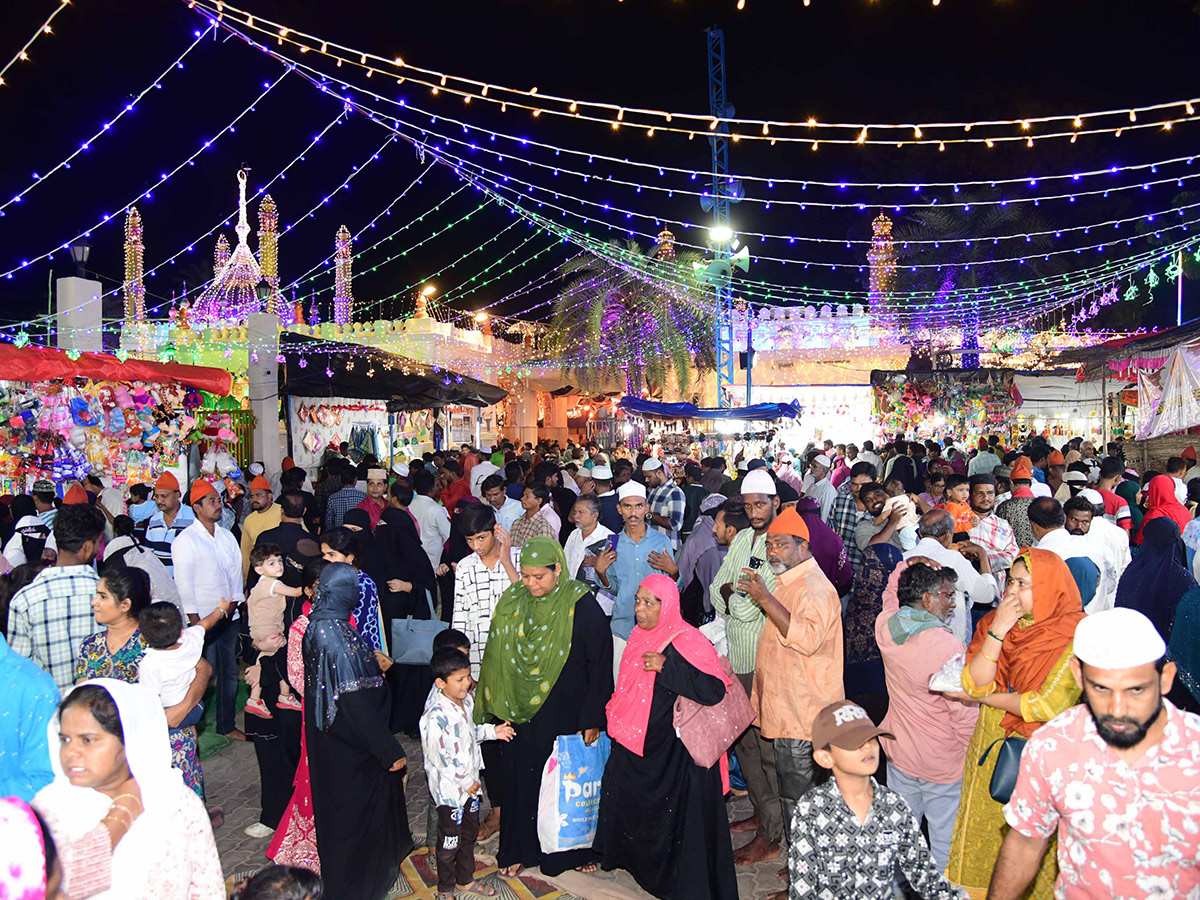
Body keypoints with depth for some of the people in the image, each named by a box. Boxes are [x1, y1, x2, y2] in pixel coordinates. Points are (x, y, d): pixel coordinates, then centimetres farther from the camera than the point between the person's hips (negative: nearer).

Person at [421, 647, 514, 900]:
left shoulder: (467, 701, -1)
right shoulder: (436, 717, -27)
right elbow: (439, 757, -25)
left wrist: (492, 731, 2)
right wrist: (465, 781, -18)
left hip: (470, 782, 8)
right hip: (450, 789, -8)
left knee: (469, 833, 22)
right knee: (450, 841, 8)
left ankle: (465, 879, 41)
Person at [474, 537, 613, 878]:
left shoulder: (581, 606, -15)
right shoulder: (511, 603, -2)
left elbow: (600, 665, -12)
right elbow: (496, 657, 8)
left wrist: (592, 720, -11)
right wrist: (491, 706, 10)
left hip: (565, 716, -3)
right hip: (520, 713, 4)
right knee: (520, 778, 13)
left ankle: (572, 850, 31)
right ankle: (519, 850, 33)